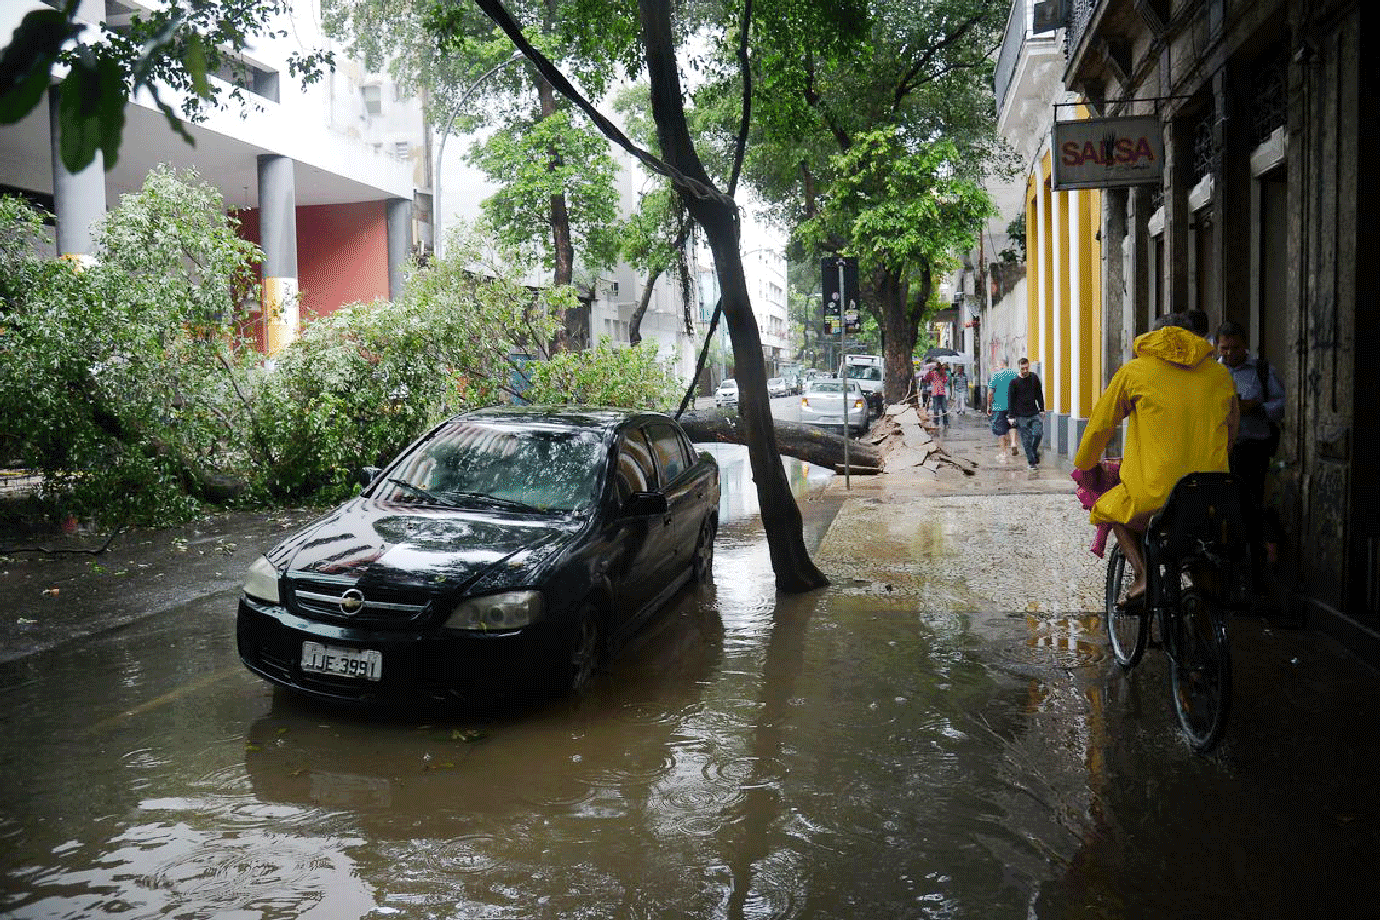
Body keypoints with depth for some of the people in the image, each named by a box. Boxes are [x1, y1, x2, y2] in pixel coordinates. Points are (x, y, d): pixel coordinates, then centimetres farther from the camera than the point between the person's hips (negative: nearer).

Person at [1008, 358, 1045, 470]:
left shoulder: (1034, 378, 8)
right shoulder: (1014, 382, -2)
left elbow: (1039, 395, 16)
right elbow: (1010, 400, 1)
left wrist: (1041, 409, 12)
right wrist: (1012, 416, -3)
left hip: (1034, 414, 2)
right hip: (1021, 416, -2)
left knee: (1038, 433, -14)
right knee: (1026, 440, -3)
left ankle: (1033, 452, 12)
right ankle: (1031, 462, 5)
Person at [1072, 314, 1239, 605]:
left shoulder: (1133, 372, 4)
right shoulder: (1220, 374, 14)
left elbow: (1101, 425, 11)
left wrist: (1082, 466, 28)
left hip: (1157, 492, -4)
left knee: (1111, 509, 26)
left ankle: (1143, 574, 5)